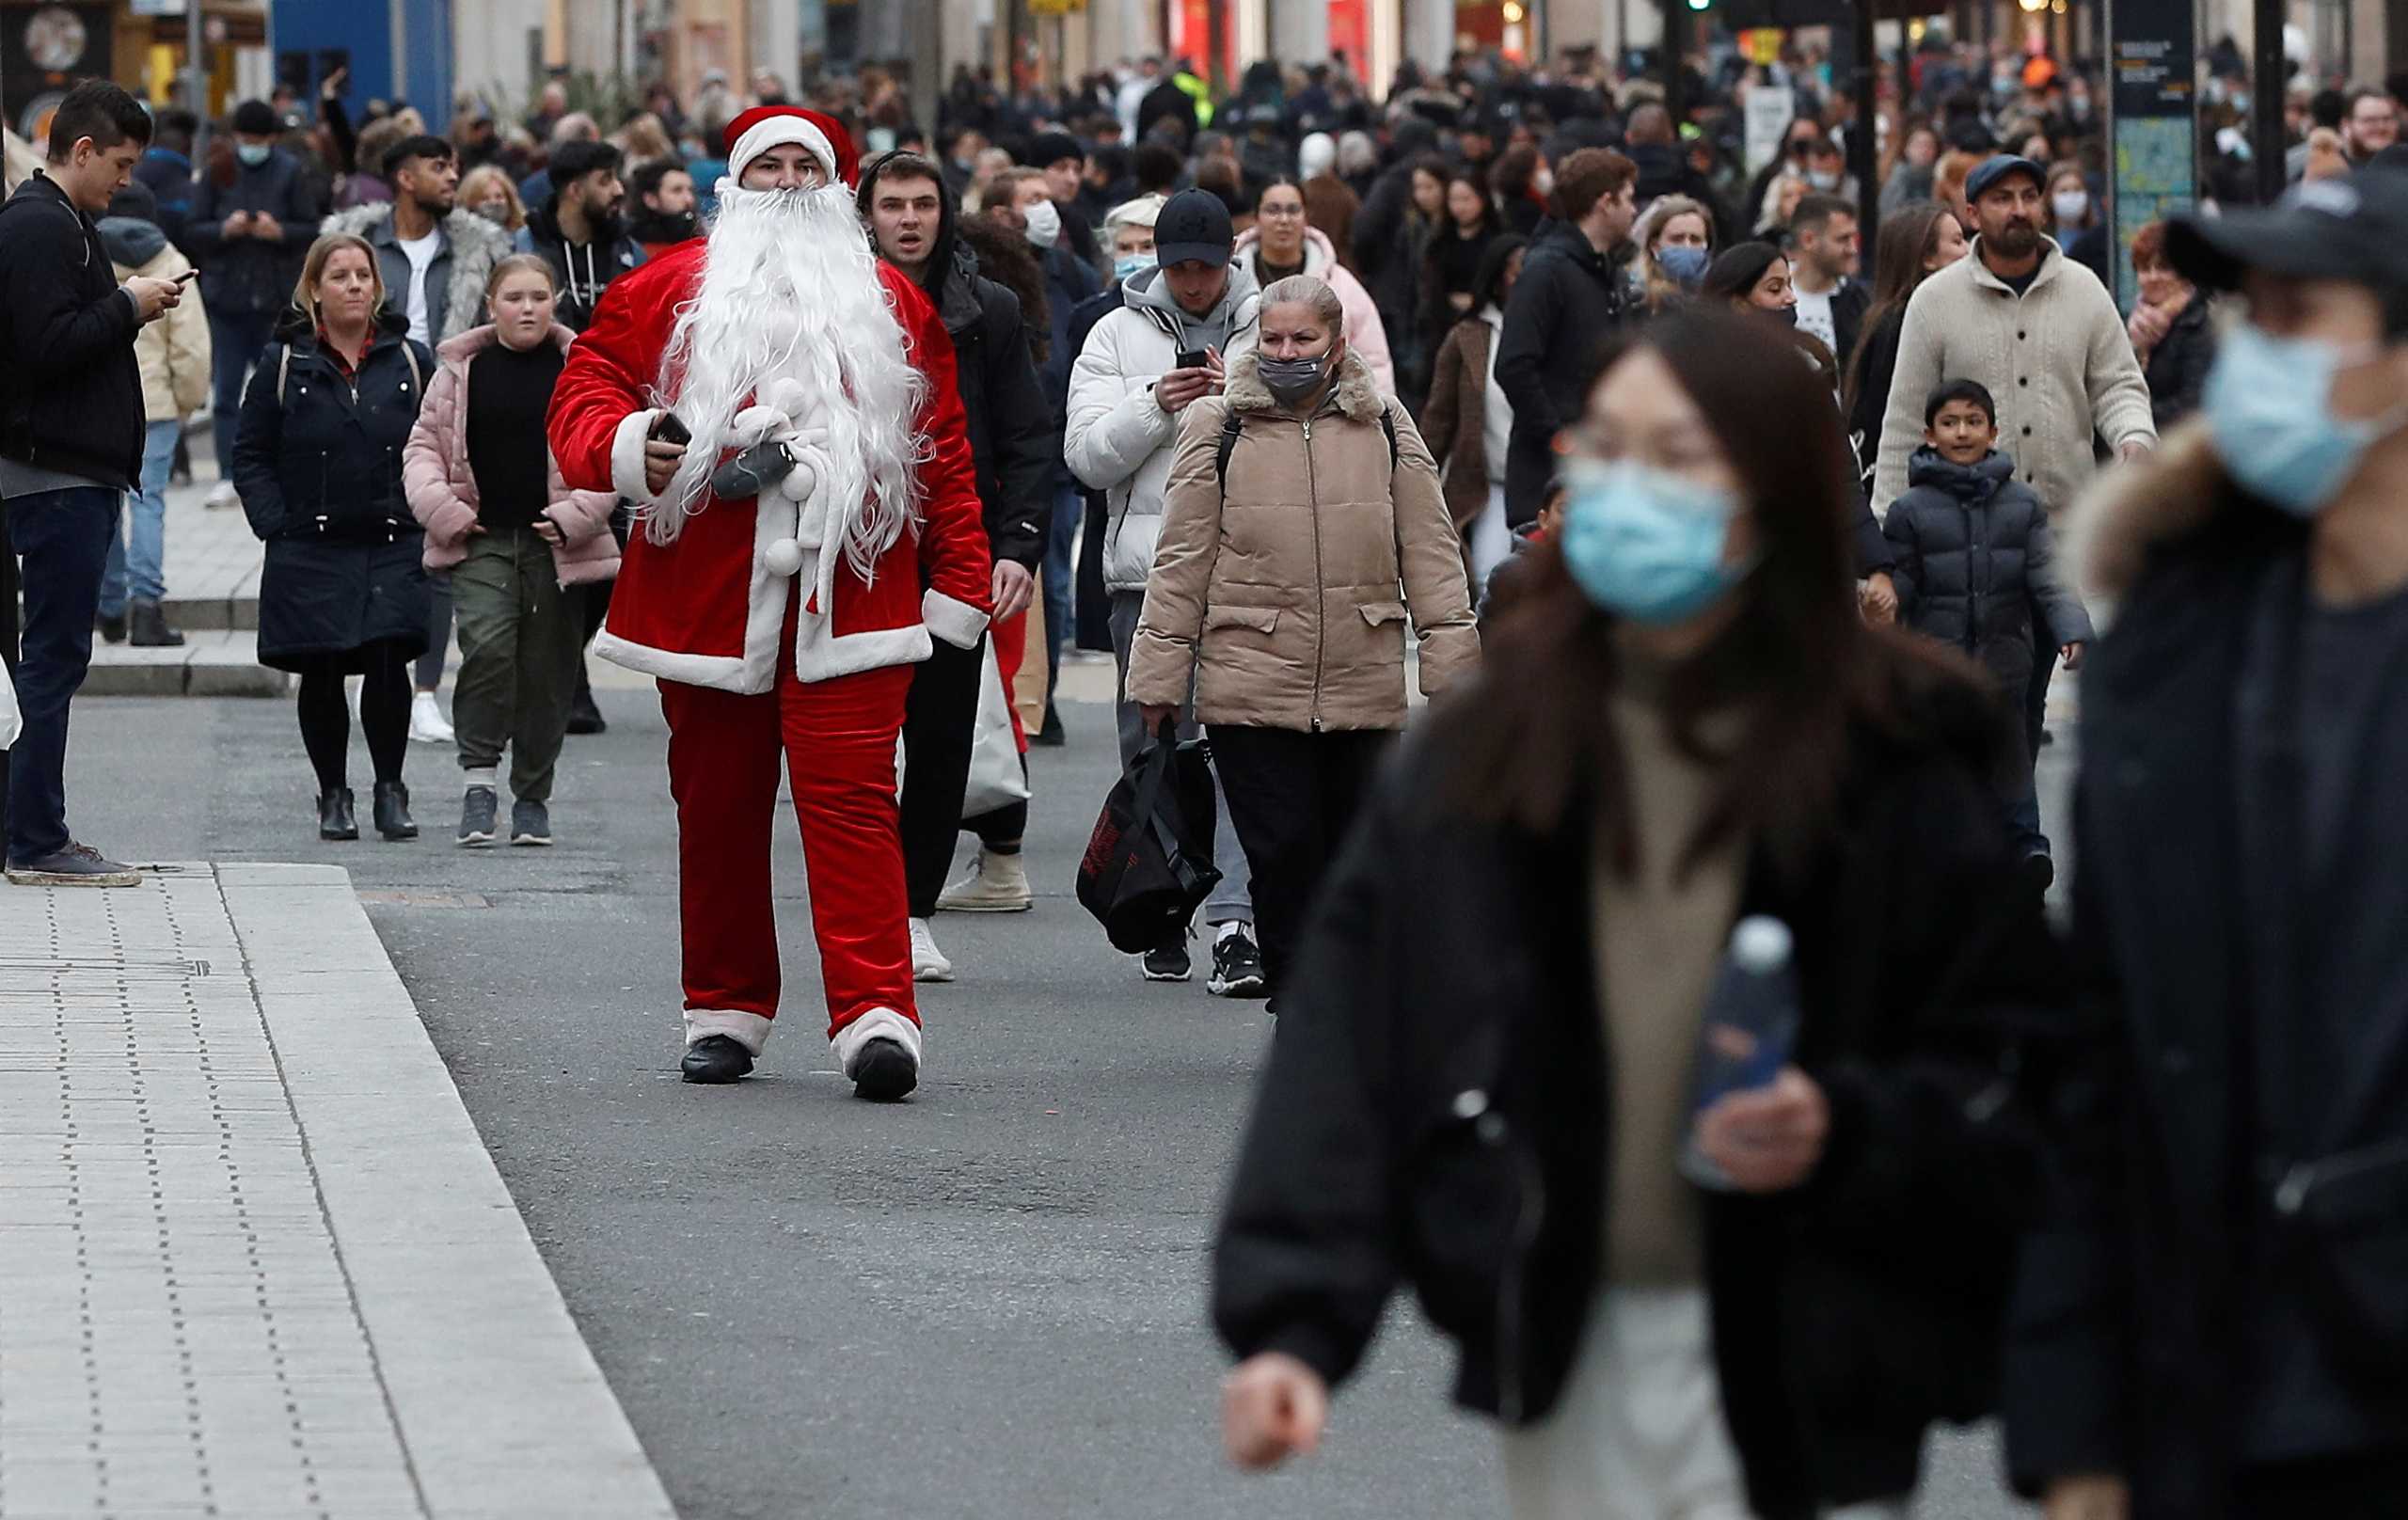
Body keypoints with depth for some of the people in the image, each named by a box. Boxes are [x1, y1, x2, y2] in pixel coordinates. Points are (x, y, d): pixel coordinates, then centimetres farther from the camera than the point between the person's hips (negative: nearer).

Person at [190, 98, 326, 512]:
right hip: (227, 300, 1)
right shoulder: (219, 173, 4)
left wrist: (279, 231, -18)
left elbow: (313, 230, 0)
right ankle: (228, 476, 1)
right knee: (226, 392, -1)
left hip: (276, 300, -1)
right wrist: (225, 229, -15)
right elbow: (195, 232, 4)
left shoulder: (291, 173, 1)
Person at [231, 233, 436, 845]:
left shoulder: (410, 360, 7)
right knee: (321, 674, 1)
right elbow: (251, 454, 5)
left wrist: (427, 519, 1)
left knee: (389, 662, -12)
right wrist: (274, 524, -4)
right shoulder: (284, 363, 3)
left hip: (393, 548, 0)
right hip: (311, 552, 0)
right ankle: (333, 794, 14)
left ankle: (390, 789, 4)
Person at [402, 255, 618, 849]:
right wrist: (442, 509, -5)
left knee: (546, 671, 5)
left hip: (557, 546, 0)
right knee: (487, 645, -21)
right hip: (481, 540, 0)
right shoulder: (462, 370, 7)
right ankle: (479, 775, -11)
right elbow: (423, 445, 10)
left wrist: (576, 515, -9)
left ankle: (532, 796, 18)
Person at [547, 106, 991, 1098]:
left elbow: (943, 449, 13)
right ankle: (724, 1015, 20)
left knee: (850, 799, -11)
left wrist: (959, 585, 6)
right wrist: (623, 449, -16)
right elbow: (585, 385, 7)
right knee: (717, 808, 8)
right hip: (704, 598, 1)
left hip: (848, 597, -1)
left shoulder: (891, 304, 14)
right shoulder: (669, 290, 11)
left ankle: (876, 1019, -17)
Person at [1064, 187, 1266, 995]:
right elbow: (1087, 454, 1)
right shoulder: (1118, 335, 9)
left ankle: (1235, 923, -16)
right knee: (1154, 745, 7)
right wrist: (1155, 406, -15)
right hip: (1148, 566, 2)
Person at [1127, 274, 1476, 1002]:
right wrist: (1159, 676, 3)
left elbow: (1429, 552, 11)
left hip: (1364, 690, 2)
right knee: (1284, 856, -5)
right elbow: (1183, 560, 5)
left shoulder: (1385, 426, 9)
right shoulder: (1218, 427, 4)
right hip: (1251, 688, -2)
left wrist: (1453, 661, 6)